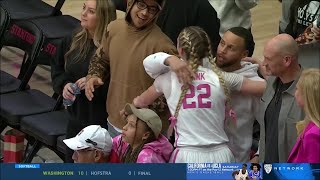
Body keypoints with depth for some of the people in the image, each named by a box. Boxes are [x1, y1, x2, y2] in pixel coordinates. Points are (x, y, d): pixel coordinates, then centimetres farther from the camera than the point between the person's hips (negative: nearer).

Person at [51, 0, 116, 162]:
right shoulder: (72, 41, 5)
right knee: (71, 159, 17)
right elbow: (57, 69, 16)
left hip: (101, 120, -7)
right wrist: (64, 85, -2)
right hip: (76, 116, 7)